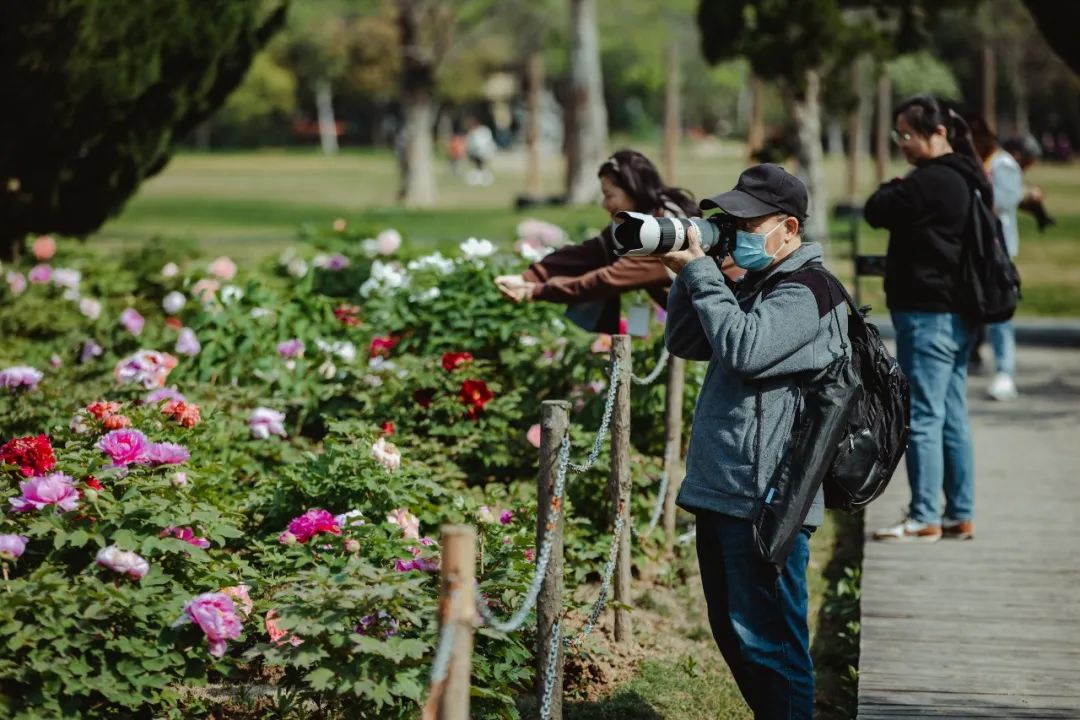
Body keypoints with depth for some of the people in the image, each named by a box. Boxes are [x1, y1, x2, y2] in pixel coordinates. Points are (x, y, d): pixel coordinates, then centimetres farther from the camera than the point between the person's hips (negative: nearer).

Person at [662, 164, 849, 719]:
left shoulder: (806, 293, -13)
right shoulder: (754, 286, 16)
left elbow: (743, 348, -26)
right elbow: (683, 344, 16)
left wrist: (698, 271, -17)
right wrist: (686, 274, 1)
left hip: (764, 500, -10)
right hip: (721, 488, 10)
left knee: (765, 639, -6)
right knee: (732, 631, 18)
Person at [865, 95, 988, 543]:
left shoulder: (929, 182, -18)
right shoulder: (969, 181, 13)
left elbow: (876, 212, -12)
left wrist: (892, 188, 5)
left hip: (926, 314, -10)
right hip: (958, 315, 10)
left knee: (923, 417, -6)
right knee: (953, 418, 12)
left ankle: (924, 518, -3)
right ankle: (961, 515, 17)